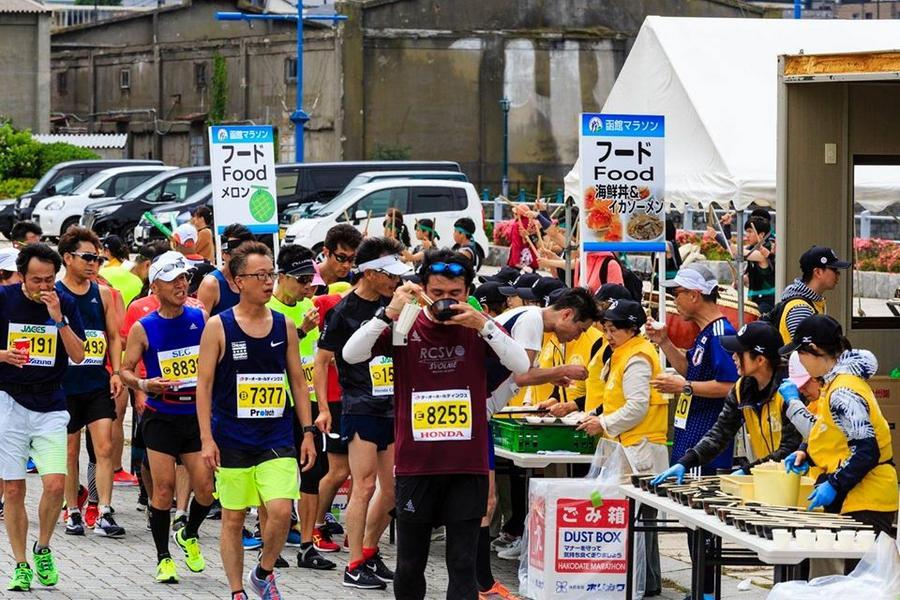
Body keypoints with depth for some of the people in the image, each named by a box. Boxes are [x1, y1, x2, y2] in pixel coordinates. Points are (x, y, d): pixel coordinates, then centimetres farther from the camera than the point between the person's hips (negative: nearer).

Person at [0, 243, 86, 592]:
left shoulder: (65, 304, 0)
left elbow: (78, 356, -4)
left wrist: (58, 319, -16)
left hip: (50, 406, 1)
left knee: (55, 484, -12)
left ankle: (43, 549, 13)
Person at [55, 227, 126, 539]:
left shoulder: (103, 294, 8)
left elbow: (114, 337, 14)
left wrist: (116, 372, 2)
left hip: (98, 385, 3)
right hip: (65, 385, -3)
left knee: (104, 447, -7)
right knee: (70, 451, 6)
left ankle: (104, 515, -9)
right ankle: (73, 513, 16)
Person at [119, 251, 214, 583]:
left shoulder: (202, 319, 1)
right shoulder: (143, 328, -5)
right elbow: (125, 370, 1)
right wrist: (144, 384, -18)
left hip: (198, 415, 2)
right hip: (161, 416, -2)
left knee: (206, 487, -2)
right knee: (164, 486, -4)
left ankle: (189, 535, 28)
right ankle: (163, 558, 9)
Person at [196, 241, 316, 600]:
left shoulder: (284, 326, 5)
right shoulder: (218, 327, -4)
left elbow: (297, 382, 11)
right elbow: (204, 385, -4)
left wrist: (307, 432, 6)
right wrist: (206, 439, -10)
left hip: (276, 437, 2)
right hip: (232, 439, -2)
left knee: (280, 510, -13)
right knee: (233, 518, 4)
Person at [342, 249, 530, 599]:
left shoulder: (479, 328, 2)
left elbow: (521, 365, -11)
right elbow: (351, 354, -11)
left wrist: (482, 325, -21)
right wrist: (390, 313, -20)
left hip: (468, 468, 0)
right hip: (415, 465, 0)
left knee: (463, 564, -1)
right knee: (410, 565, 10)